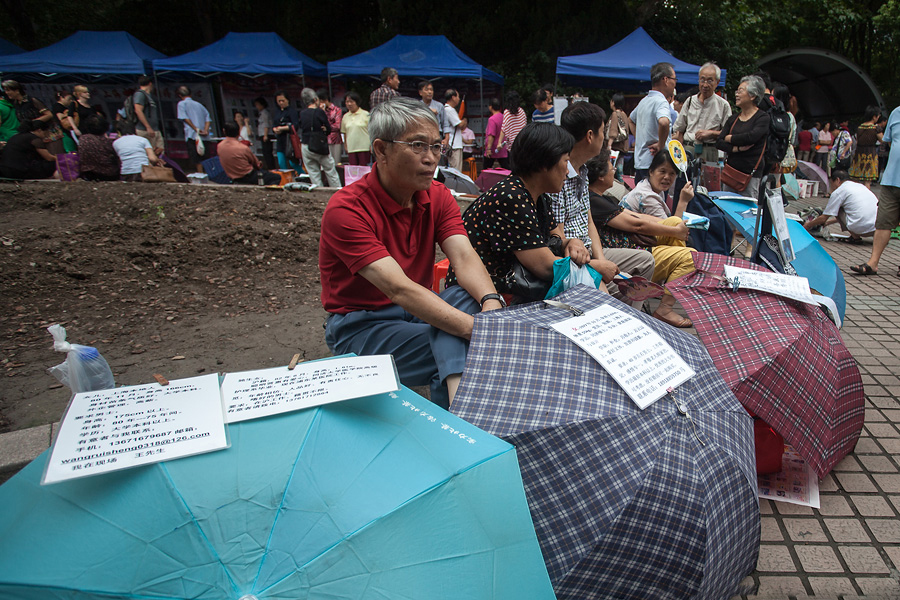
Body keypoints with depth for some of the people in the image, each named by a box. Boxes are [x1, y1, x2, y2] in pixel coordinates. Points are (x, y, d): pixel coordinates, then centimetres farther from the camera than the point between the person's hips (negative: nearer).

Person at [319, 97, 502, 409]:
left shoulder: (438, 196, -1)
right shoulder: (345, 209, -22)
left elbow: (464, 257, -16)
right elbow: (398, 289, -32)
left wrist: (492, 302, -39)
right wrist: (477, 328, -41)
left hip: (415, 310, 6)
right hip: (360, 324, -5)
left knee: (462, 295, -28)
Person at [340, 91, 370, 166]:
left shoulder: (365, 114, -1)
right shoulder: (345, 117, 12)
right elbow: (344, 132, 19)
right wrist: (345, 146, 13)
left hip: (364, 148, -4)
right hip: (351, 148, 4)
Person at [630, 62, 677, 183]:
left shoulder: (643, 101, 14)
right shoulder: (661, 102, -14)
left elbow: (631, 119, 33)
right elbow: (664, 122, -35)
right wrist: (661, 145, -21)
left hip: (639, 162, 9)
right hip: (653, 164, -9)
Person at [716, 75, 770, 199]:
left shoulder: (763, 117, -3)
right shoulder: (733, 119, 14)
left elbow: (751, 137, -20)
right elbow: (720, 142, 4)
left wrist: (730, 138, -4)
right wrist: (737, 148, -13)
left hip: (751, 173, -6)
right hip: (730, 170, 6)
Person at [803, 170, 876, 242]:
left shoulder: (838, 192, 1)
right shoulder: (860, 185, 23)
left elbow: (823, 218, 5)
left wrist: (808, 225, 22)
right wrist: (828, 222, 39)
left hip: (862, 228, -7)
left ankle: (855, 237, 5)